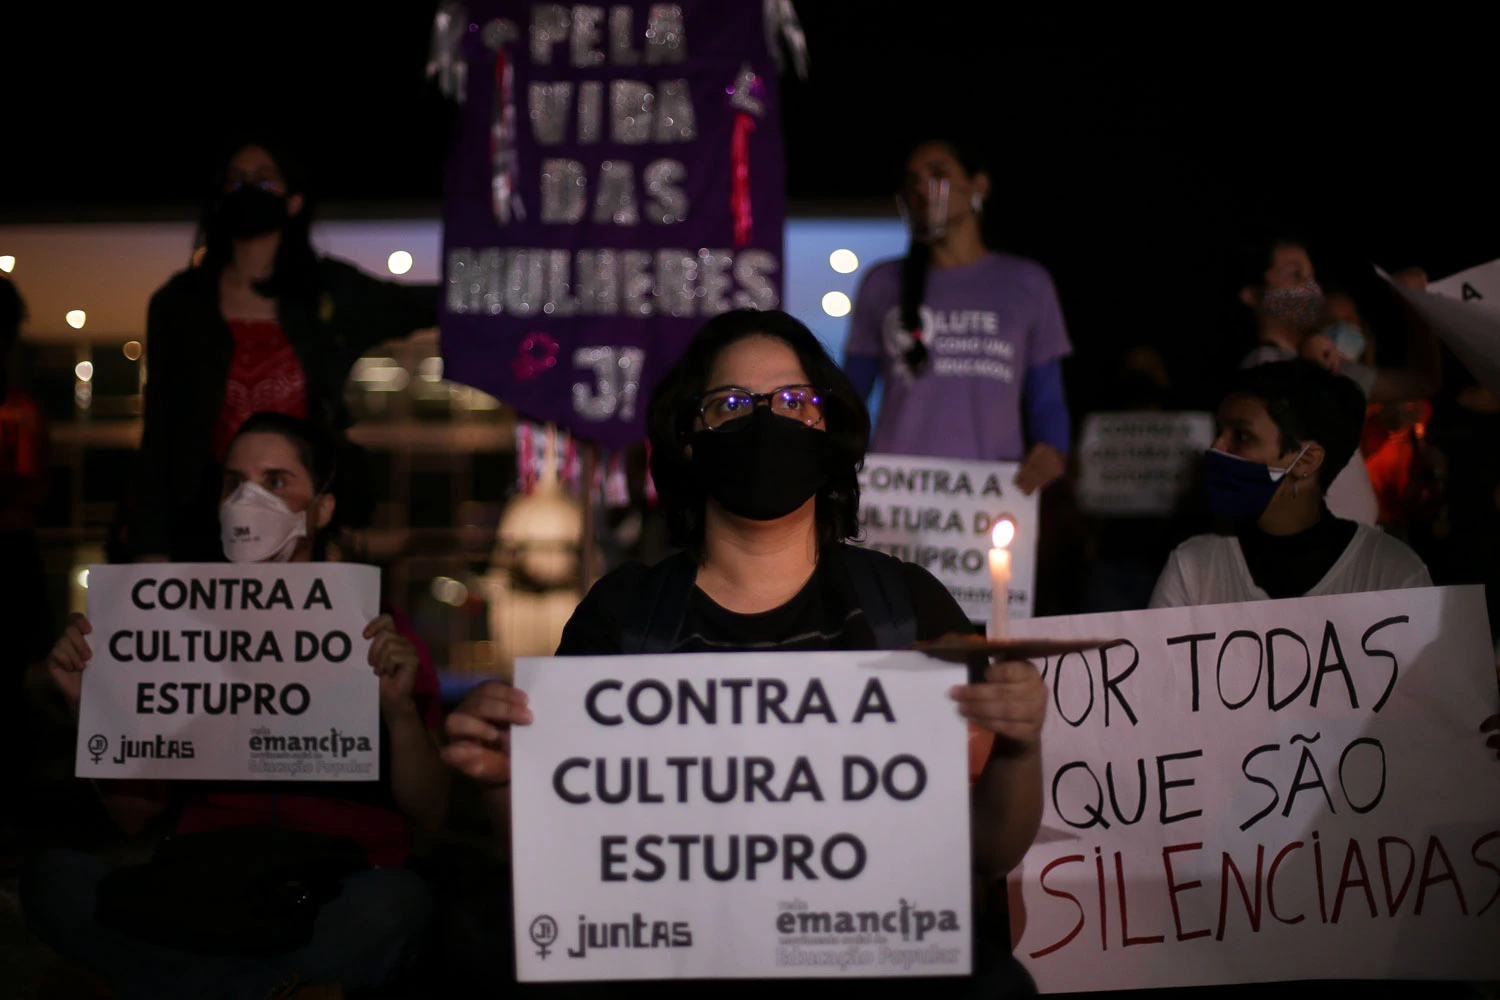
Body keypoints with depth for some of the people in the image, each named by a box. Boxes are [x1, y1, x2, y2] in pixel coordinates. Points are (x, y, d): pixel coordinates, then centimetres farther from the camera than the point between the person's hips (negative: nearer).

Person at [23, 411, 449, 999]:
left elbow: (428, 814, 2)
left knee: (396, 899, -35)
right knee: (52, 877, -24)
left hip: (335, 904, -2)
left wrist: (401, 710, -14)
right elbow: (133, 814, 15)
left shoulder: (376, 635, 8)